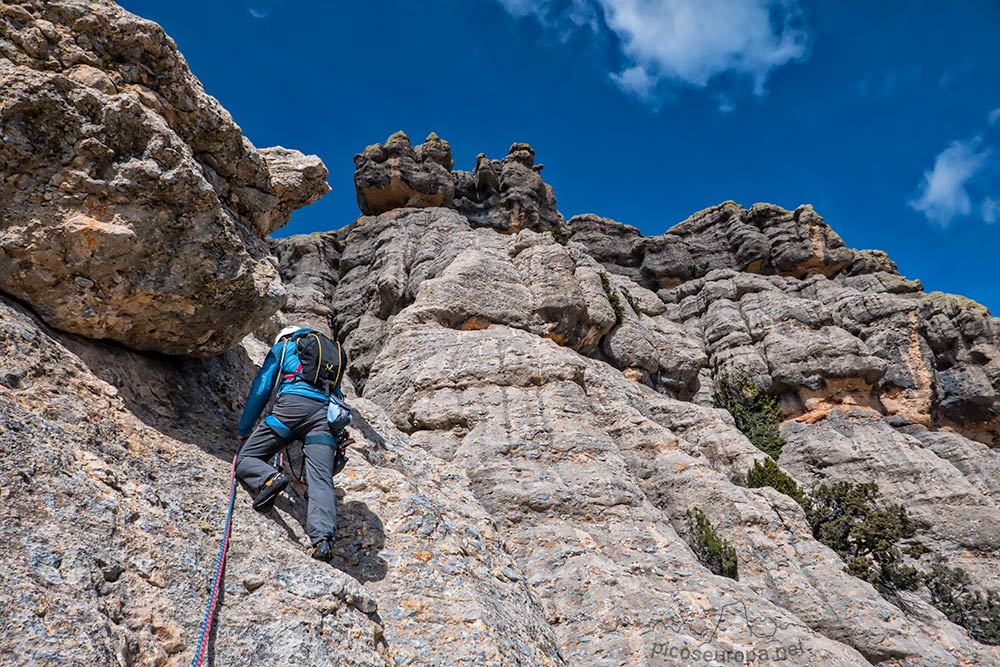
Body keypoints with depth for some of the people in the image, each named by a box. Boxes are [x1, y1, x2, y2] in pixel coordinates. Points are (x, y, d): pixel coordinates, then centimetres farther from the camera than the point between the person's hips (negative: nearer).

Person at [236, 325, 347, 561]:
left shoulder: (283, 347, 26)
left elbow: (261, 388, 20)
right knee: (321, 480, -11)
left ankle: (269, 477, -25)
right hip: (327, 414, 3)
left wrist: (244, 429, 27)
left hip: (293, 404, -3)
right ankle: (322, 537, -35)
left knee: (245, 458, 7)